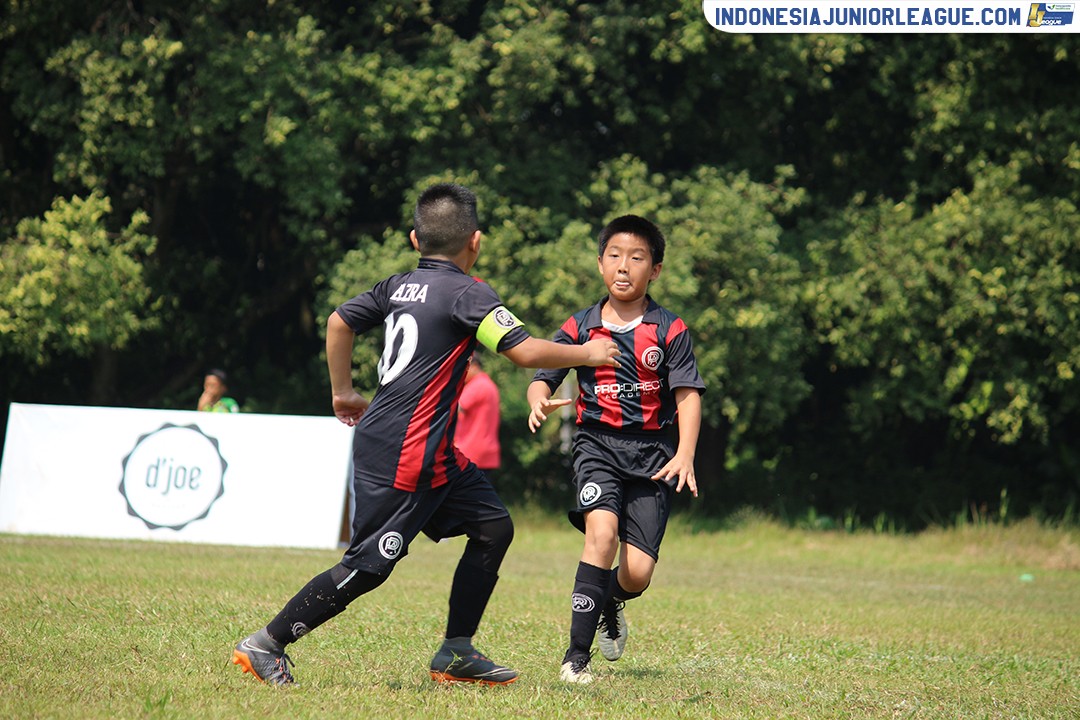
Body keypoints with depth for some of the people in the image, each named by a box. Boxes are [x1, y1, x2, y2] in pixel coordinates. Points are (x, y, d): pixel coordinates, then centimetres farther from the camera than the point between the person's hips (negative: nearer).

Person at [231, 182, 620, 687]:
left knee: (494, 526, 12)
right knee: (367, 567, -5)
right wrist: (586, 355, -1)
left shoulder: (399, 286, 11)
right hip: (404, 456, -9)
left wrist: (342, 392, 30)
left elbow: (338, 322, 19)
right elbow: (526, 351, -17)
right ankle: (266, 645, 0)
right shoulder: (467, 294, -12)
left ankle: (456, 654, 15)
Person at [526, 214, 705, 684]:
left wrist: (685, 454, -18)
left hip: (652, 452, 0)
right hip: (597, 442, 0)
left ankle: (611, 605, 34)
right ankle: (577, 655, -19)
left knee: (637, 573, -6)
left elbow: (687, 395, -3)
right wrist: (539, 402, -18)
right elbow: (542, 378, 7)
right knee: (602, 532, -26)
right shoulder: (580, 327, 6)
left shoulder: (670, 330, 2)